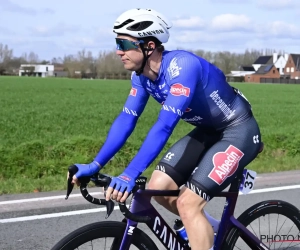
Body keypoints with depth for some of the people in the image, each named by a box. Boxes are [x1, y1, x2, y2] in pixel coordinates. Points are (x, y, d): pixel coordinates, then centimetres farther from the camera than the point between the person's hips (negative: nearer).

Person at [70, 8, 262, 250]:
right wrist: (95, 165, -10)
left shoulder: (182, 66, -31)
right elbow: (126, 119, -2)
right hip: (208, 131, 8)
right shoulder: (142, 74, -6)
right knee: (158, 187, -1)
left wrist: (129, 175, -45)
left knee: (187, 204, -17)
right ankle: (206, 230, 21)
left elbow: (165, 126, -39)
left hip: (238, 131, -8)